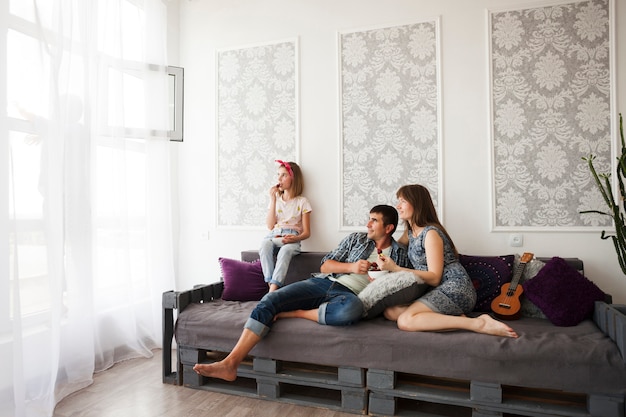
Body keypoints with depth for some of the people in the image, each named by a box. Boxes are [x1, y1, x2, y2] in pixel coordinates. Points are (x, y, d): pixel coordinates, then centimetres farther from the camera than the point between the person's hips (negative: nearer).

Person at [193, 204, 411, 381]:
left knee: (353, 309, -43)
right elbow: (325, 266, 13)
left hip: (348, 295, -3)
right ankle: (230, 363, -23)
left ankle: (294, 313, -21)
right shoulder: (357, 238, 18)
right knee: (268, 301, -20)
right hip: (323, 283, 3)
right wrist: (351, 267, -4)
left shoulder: (400, 256, 15)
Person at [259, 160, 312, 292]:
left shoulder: (302, 202, 8)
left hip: (292, 239, -2)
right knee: (265, 246, -34)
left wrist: (295, 238, -19)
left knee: (285, 250, -37)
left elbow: (306, 232, 4)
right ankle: (271, 284, -39)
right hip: (273, 236, 3)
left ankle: (272, 290, -43)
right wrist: (273, 200, 1)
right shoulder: (275, 199, 18)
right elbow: (270, 225, 4)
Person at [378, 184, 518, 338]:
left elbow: (434, 278, -16)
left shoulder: (431, 233, -12)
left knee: (405, 321, -27)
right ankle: (455, 318, -11)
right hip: (435, 291, 9)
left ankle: (478, 323, -25)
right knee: (390, 312, -8)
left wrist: (395, 268, -20)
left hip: (455, 289, -9)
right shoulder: (410, 232, 15)